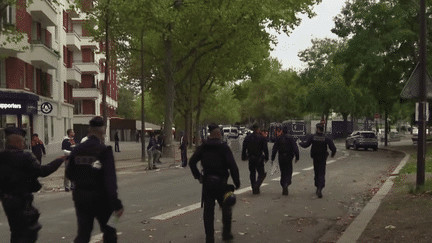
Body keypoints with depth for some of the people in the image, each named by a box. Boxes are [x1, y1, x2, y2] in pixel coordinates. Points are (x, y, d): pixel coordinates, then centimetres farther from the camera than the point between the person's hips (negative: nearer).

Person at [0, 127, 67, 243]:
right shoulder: (24, 156, -17)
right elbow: (42, 171, -19)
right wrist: (59, 161, -8)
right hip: (21, 200, -8)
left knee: (16, 231, 22)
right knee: (29, 233, -1)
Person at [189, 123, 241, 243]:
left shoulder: (203, 147, 4)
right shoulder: (224, 147, -7)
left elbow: (192, 162, -1)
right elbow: (232, 166, -14)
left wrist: (198, 176, 6)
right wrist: (237, 182, -7)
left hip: (207, 182, 3)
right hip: (220, 182, -3)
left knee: (208, 210, 8)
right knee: (226, 208, 16)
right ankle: (226, 233, 19)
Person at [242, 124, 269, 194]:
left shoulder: (247, 138, 3)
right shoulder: (262, 138, -7)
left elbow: (244, 149, 6)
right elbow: (265, 149, -7)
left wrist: (243, 157, 14)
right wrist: (266, 158, 3)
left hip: (251, 159, 4)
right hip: (259, 158, -4)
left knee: (252, 174, 13)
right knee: (261, 174, 5)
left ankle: (254, 189, 14)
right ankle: (257, 185, -17)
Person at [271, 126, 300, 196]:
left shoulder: (278, 139, 0)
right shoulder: (290, 138, -4)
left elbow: (274, 149, -2)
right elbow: (295, 148, -9)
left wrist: (272, 159, 2)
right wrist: (297, 157, -2)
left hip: (281, 158, 2)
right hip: (288, 158, -2)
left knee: (283, 173, 12)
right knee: (288, 173, 6)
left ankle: (284, 190, 11)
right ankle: (286, 184, -20)